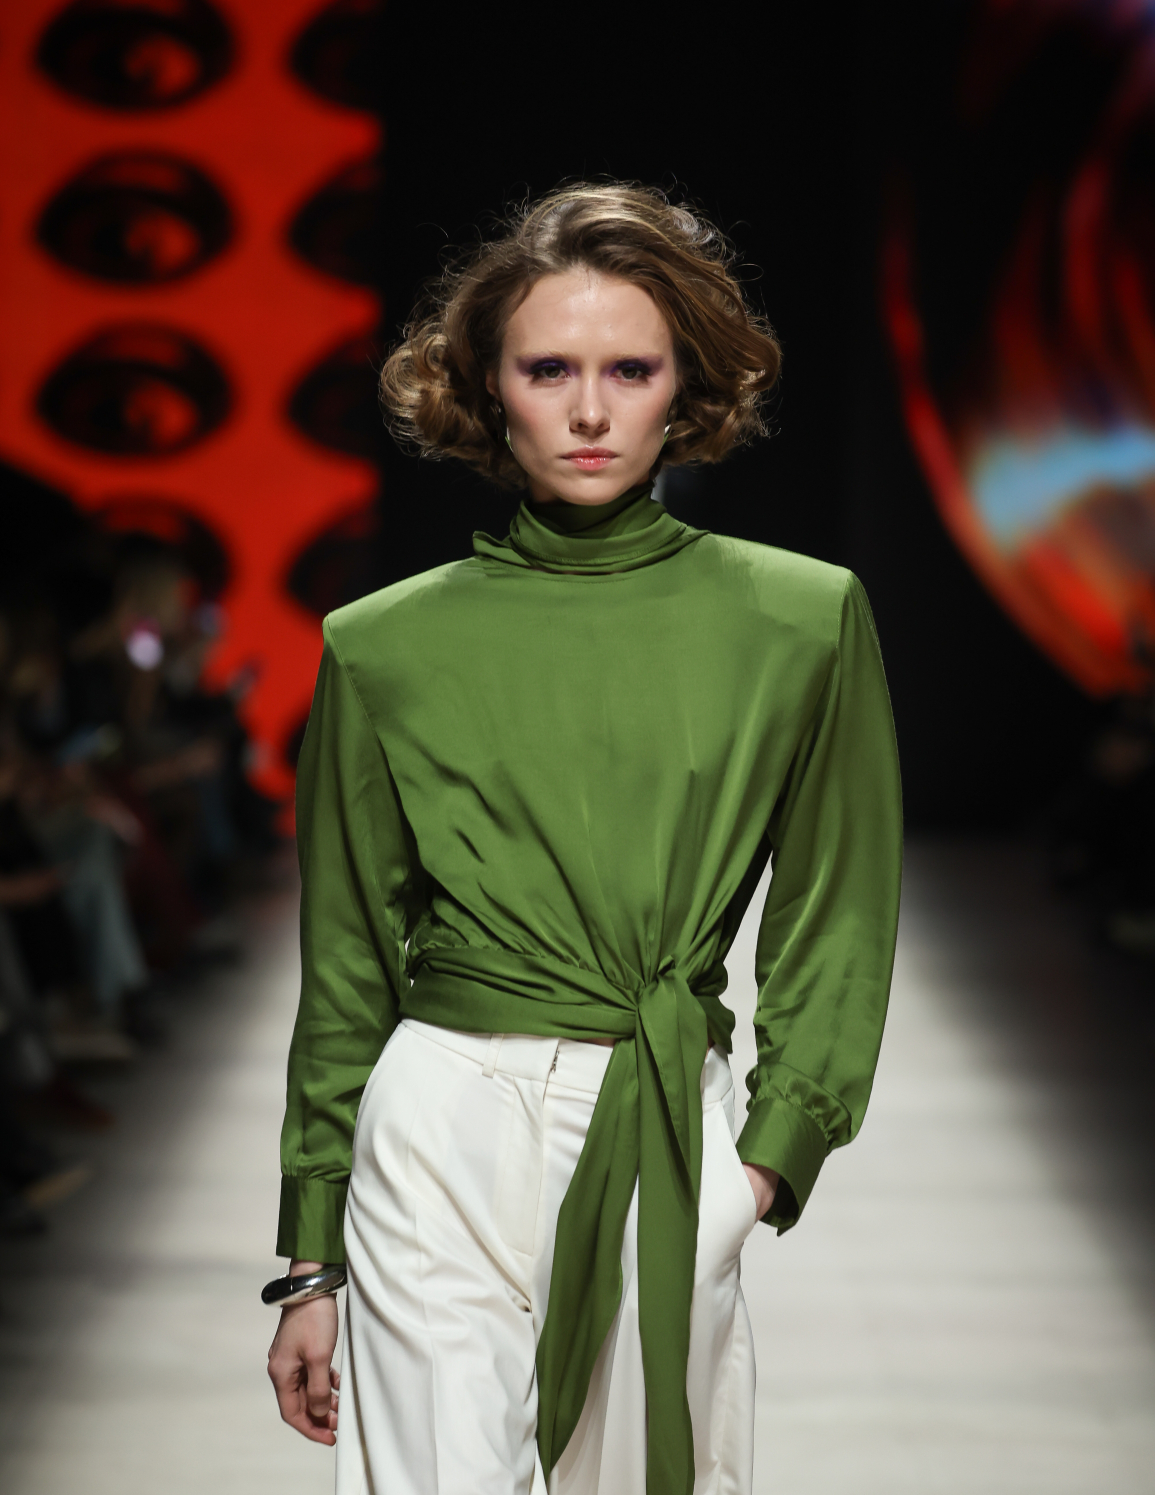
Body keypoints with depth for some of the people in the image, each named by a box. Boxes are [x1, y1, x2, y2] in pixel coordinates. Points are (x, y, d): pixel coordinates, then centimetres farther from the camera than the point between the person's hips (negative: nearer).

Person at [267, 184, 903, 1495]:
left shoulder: (802, 620, 2)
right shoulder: (387, 647, 2)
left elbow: (837, 922, 11)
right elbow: (347, 967, 9)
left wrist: (776, 1150, -1)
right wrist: (310, 1263, 10)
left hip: (676, 1146, 1)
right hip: (443, 1138, -1)